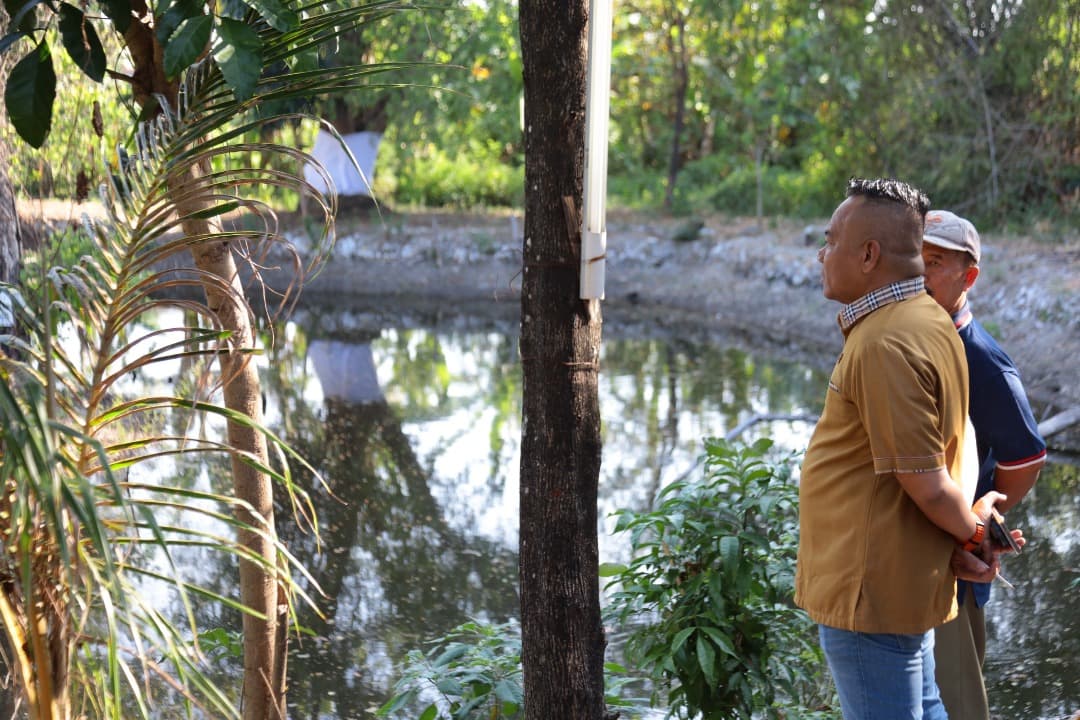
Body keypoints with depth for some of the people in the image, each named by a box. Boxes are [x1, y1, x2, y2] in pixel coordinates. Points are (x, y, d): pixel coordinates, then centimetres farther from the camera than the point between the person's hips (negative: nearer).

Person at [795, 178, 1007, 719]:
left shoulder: (887, 345, -24)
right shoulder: (921, 320, 10)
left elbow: (927, 484, -24)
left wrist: (973, 531, -7)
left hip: (872, 592, -10)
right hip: (897, 588, 10)